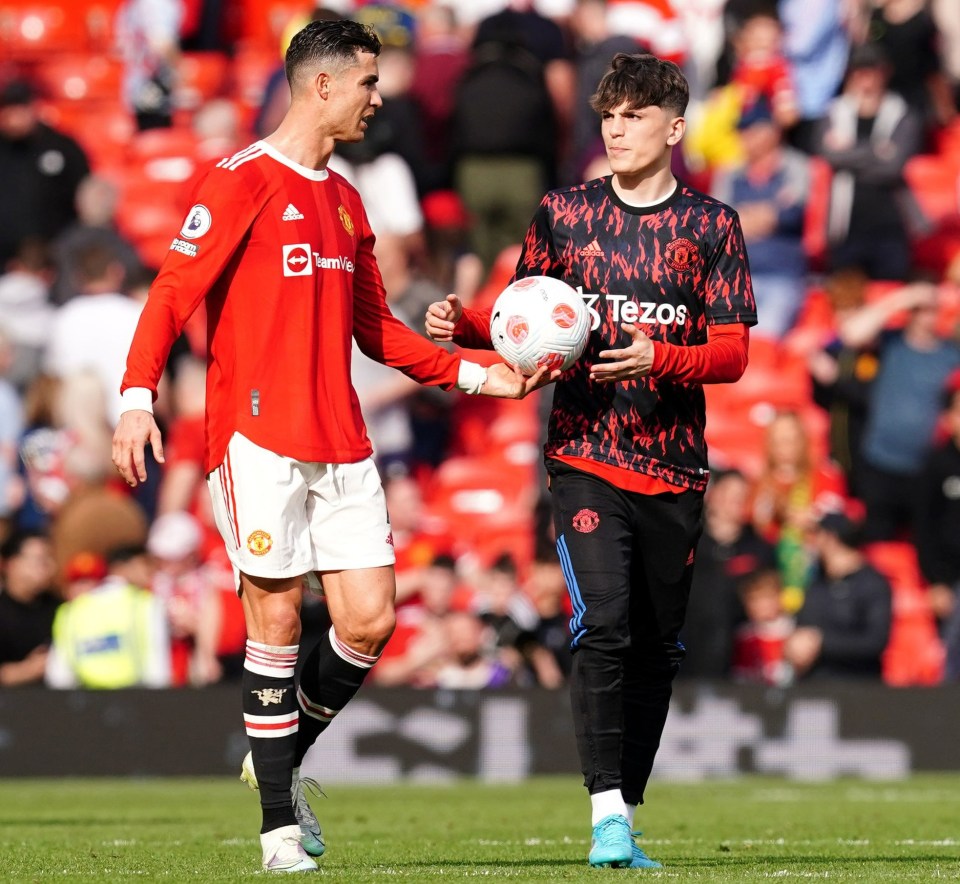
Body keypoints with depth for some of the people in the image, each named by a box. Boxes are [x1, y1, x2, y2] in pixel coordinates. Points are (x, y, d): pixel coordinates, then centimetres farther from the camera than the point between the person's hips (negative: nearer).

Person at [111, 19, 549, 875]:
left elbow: (375, 330, 25)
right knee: (277, 620, -5)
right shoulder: (242, 181, -4)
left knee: (369, 619, -1)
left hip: (340, 444, 7)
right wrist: (138, 396, -22)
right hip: (257, 440, -7)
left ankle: (284, 760, 22)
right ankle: (281, 823, 3)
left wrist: (474, 375, 17)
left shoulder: (344, 201, 18)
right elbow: (173, 293, -10)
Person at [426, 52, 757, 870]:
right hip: (587, 456, -1)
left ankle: (625, 820, 16)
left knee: (656, 649, 5)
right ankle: (608, 815, -21)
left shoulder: (710, 225, 4)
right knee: (603, 629, -18)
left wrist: (659, 360, -18)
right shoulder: (564, 213, 7)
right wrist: (467, 324, -4)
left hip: (675, 465, 1)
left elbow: (733, 353, 0)